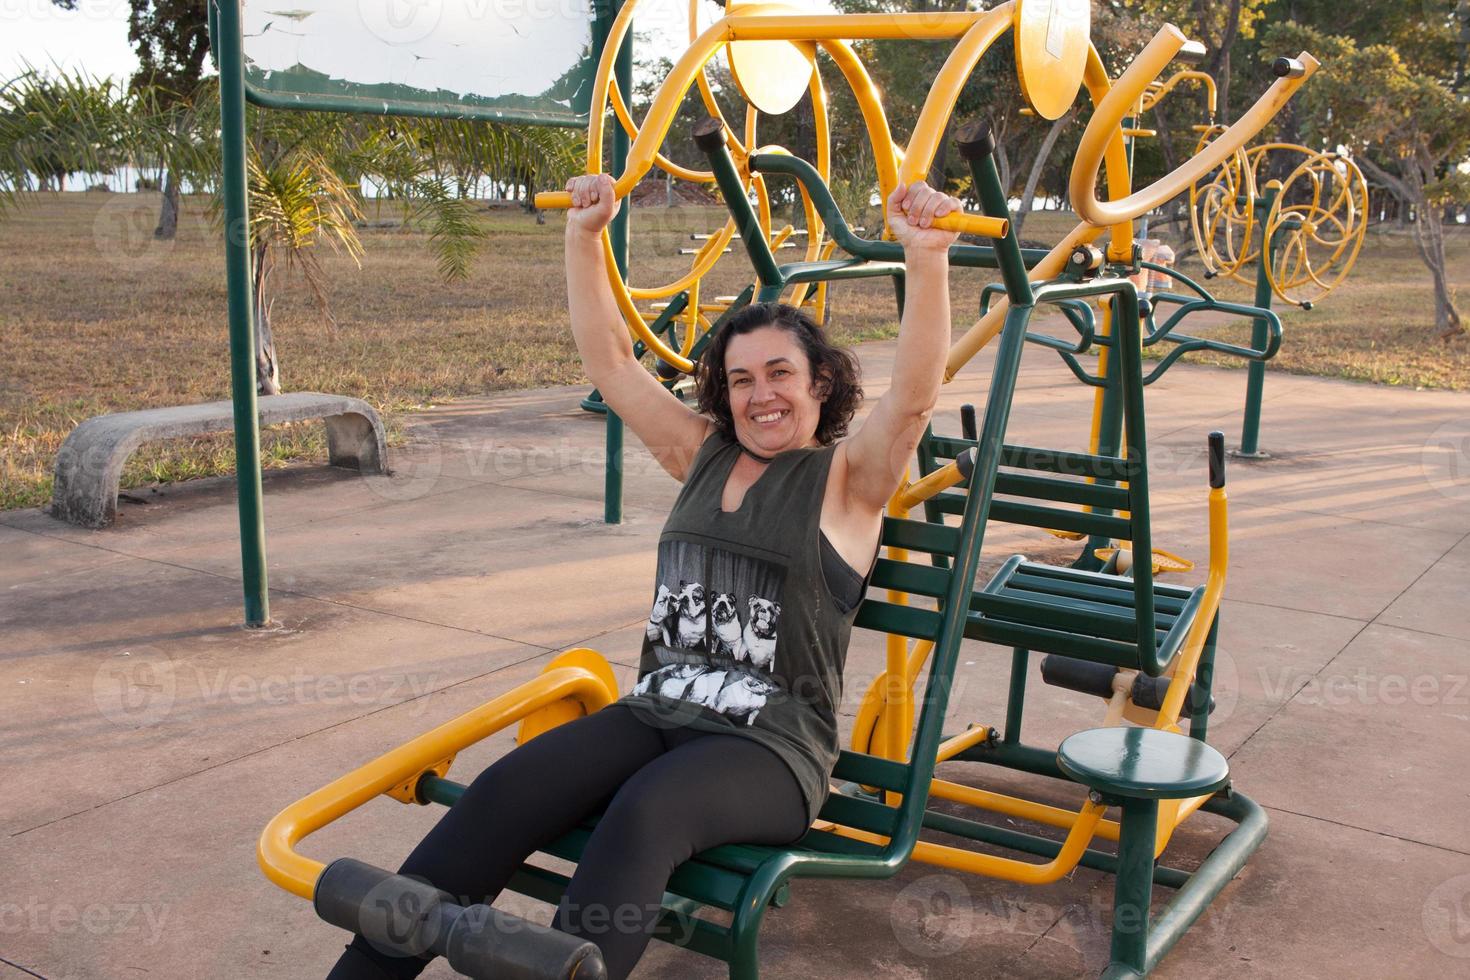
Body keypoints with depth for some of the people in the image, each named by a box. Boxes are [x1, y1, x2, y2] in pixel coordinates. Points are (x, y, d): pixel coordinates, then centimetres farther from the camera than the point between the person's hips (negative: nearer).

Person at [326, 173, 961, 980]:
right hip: (654, 713, 5)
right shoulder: (702, 456, 17)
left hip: (771, 745, -4)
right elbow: (608, 359, 16)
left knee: (642, 817, -37)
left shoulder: (848, 479, 3)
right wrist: (585, 236, 10)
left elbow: (914, 393, -15)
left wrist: (926, 255, -28)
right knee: (506, 790, -22)